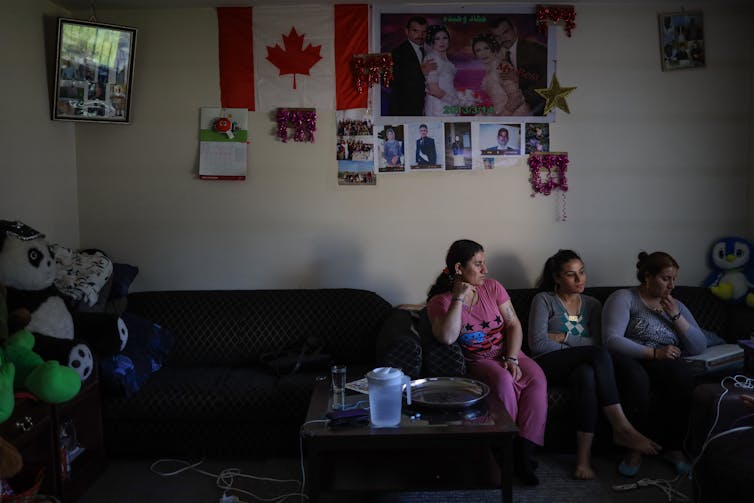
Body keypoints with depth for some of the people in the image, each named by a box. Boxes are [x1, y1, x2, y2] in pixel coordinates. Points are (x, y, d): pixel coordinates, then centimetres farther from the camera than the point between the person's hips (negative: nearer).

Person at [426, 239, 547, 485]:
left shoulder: (492, 287, 3)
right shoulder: (439, 302, -7)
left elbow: (514, 325, 0)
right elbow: (447, 338, -25)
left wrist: (512, 359, -14)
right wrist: (458, 298, -22)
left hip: (507, 353, 4)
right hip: (476, 361, -3)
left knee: (537, 379, -24)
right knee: (502, 380, -34)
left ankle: (524, 456, -21)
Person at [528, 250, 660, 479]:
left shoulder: (592, 304, 18)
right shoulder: (544, 300, 6)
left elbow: (598, 341, 1)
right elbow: (537, 343, -8)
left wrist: (563, 337, -7)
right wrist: (577, 349, -9)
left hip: (580, 365, 3)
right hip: (549, 366, -3)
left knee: (587, 374, -38)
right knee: (598, 354, -32)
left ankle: (584, 456, -38)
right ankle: (622, 428, -33)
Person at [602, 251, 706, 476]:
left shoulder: (676, 306, 19)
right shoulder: (624, 298, 1)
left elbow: (699, 347, 10)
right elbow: (612, 340, -13)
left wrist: (676, 316, -1)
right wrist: (654, 353, -19)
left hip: (664, 365, 4)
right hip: (630, 361, -4)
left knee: (682, 376, -32)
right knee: (636, 377, -39)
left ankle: (674, 447, -13)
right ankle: (634, 448, -20)